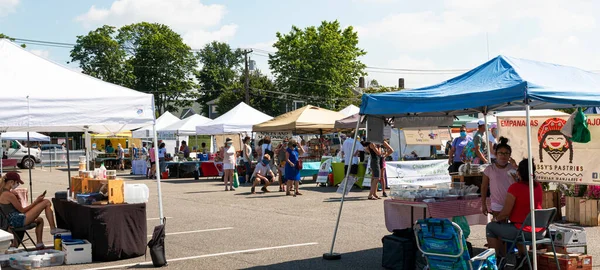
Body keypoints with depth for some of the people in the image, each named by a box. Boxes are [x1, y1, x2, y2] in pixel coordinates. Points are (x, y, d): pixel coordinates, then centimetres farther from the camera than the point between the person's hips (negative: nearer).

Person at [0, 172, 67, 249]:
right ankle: (53, 229, -3)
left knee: (39, 220, 35)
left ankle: (39, 244, 30)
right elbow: (22, 210, -13)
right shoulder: (9, 195, -17)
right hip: (19, 220, -10)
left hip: (12, 221, 10)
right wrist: (36, 201, -6)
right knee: (46, 203, -9)